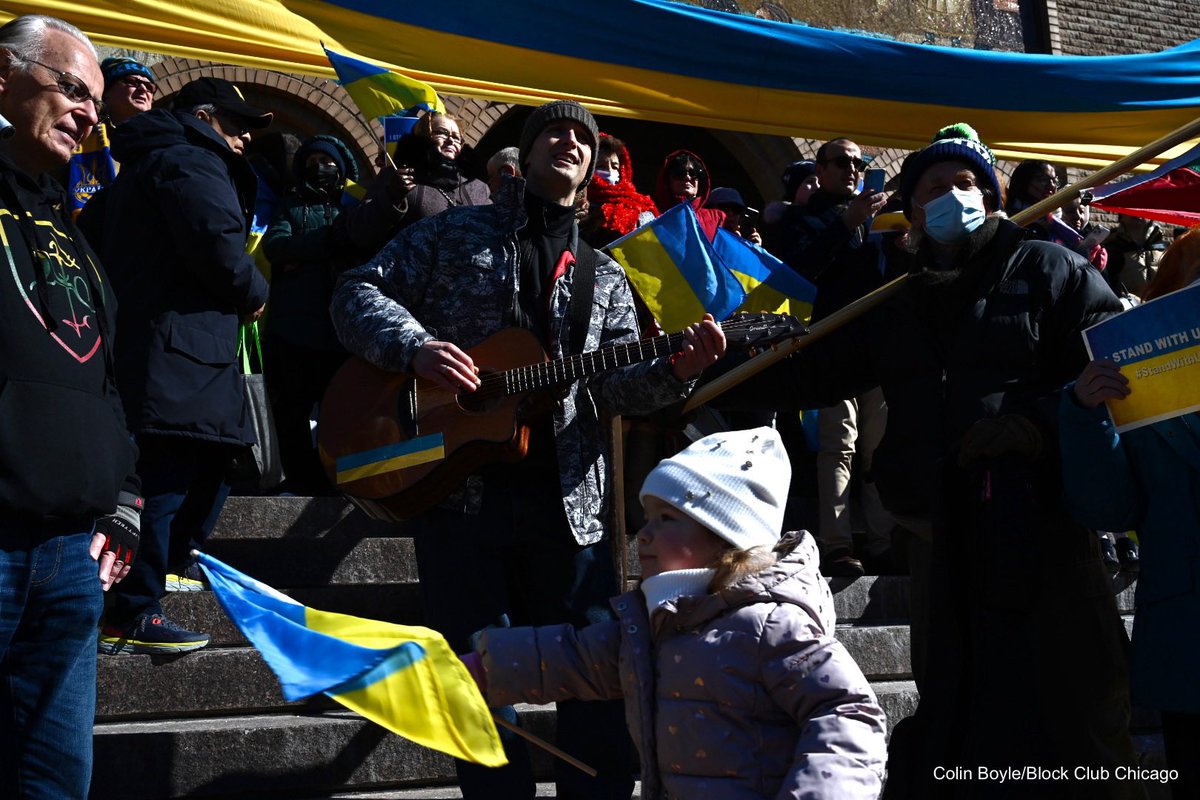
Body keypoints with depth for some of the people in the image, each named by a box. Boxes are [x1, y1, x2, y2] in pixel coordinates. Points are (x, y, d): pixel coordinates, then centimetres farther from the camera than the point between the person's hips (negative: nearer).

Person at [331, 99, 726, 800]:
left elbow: (616, 381, 6)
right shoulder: (454, 234, 10)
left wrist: (674, 371, -15)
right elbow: (359, 293, 3)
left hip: (568, 497, 2)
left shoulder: (604, 278, 17)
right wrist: (416, 347, -16)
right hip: (460, 483, -2)